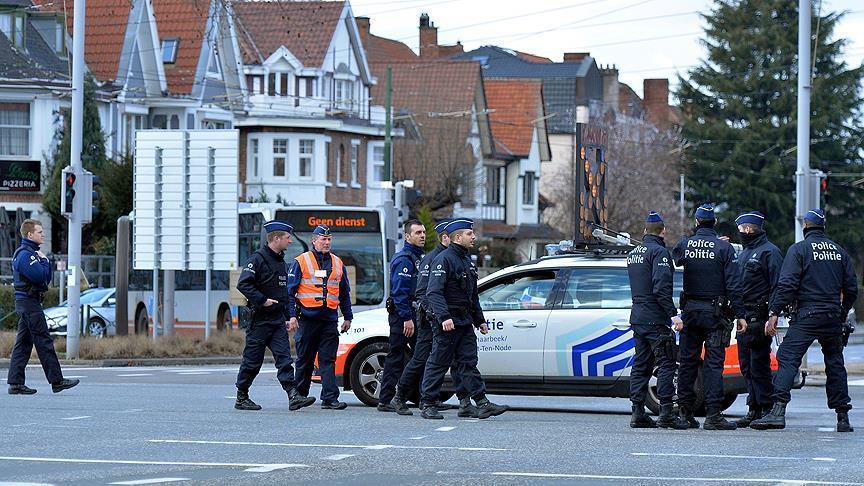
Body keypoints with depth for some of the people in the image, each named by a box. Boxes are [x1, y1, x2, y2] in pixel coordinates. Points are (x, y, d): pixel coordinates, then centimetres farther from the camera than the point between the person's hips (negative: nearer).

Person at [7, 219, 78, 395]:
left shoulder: (32, 253, 20)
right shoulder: (25, 254, -13)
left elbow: (46, 279, 20)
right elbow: (39, 276, -23)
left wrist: (44, 262, 4)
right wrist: (44, 261, -6)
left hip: (25, 302, 11)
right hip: (29, 302, -11)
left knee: (23, 344, 7)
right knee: (44, 342, -8)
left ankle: (15, 382, 6)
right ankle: (57, 381, -8)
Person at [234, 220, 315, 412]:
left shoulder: (281, 261, 17)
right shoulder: (258, 259, -11)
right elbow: (243, 284, -19)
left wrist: (287, 316, 20)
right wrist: (262, 300, -21)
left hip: (278, 320, 7)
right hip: (260, 319, -7)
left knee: (284, 358, -5)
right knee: (252, 360, 1)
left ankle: (293, 396, -14)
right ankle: (241, 398, 12)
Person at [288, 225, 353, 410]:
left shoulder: (338, 264, 15)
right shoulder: (301, 262, 2)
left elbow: (345, 294, 22)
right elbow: (290, 291, 0)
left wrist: (348, 317, 18)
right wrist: (292, 315, -9)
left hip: (330, 320, 3)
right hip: (307, 318, -3)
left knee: (328, 360, -4)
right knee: (305, 360, 6)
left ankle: (330, 398, -10)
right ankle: (299, 395, 18)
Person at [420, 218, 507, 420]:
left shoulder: (467, 261, 18)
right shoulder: (444, 260, -12)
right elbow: (433, 292, -22)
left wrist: (479, 320, 27)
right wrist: (444, 317, -31)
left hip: (465, 323, 8)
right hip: (447, 323, -8)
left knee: (468, 363, 4)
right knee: (438, 363, -2)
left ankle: (482, 403, -1)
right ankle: (427, 405, 4)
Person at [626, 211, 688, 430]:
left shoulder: (633, 253, 17)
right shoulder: (659, 252, -11)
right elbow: (661, 287, -20)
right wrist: (673, 313, -21)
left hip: (637, 318, 9)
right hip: (656, 319, -9)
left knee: (641, 365, 10)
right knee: (666, 364, -7)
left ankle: (638, 413, 7)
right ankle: (666, 413, -12)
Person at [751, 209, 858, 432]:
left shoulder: (798, 249, -3)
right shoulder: (839, 251, 13)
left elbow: (787, 285, -12)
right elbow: (851, 289, 15)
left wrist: (774, 313, -12)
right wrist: (842, 313, 27)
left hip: (806, 317, -5)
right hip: (833, 317, 5)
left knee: (787, 360, -10)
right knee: (835, 364, 13)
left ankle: (778, 411, -24)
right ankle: (843, 418, 13)